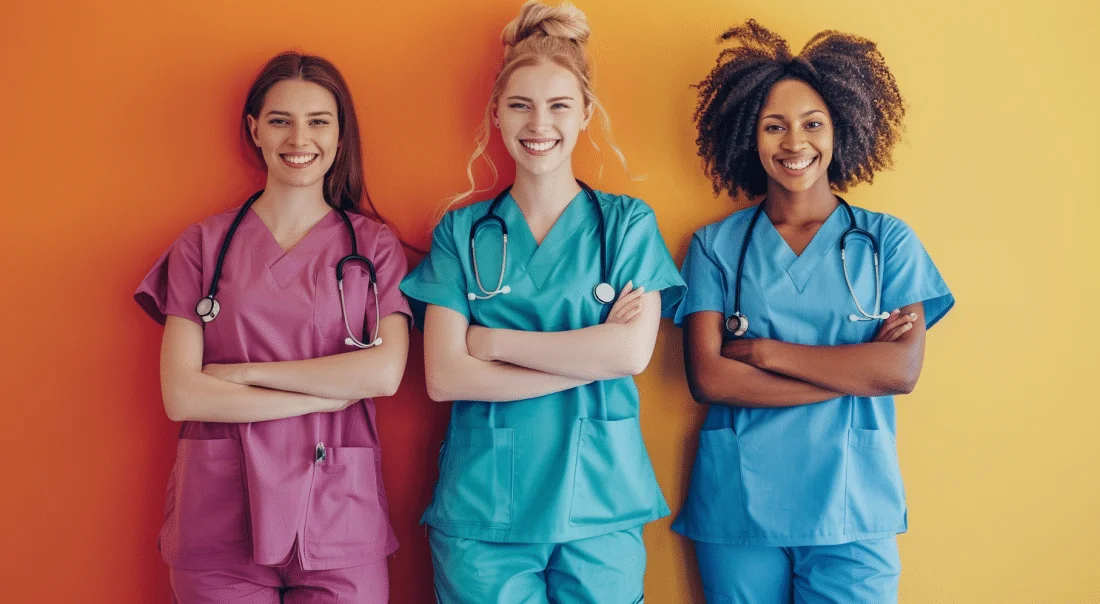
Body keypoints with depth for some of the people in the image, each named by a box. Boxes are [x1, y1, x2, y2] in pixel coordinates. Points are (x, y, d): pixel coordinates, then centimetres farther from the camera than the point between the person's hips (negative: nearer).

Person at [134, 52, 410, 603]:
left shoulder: (374, 245, 5)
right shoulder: (203, 244, 5)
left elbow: (386, 372, -10)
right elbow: (181, 396, -6)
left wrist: (242, 372, -9)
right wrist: (332, 391, -10)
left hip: (338, 517, 0)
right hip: (219, 519, 0)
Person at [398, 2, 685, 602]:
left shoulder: (628, 223, 4)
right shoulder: (462, 231, 4)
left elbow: (632, 351, -11)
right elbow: (444, 376, -7)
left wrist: (490, 339, -9)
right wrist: (589, 358, -11)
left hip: (600, 506, 0)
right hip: (482, 508, 0)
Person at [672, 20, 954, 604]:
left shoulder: (887, 240, 5)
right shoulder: (716, 245, 4)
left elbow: (903, 369, -7)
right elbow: (707, 377, -7)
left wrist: (763, 350, -10)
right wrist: (853, 370, -10)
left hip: (853, 511, 0)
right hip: (737, 508, 0)